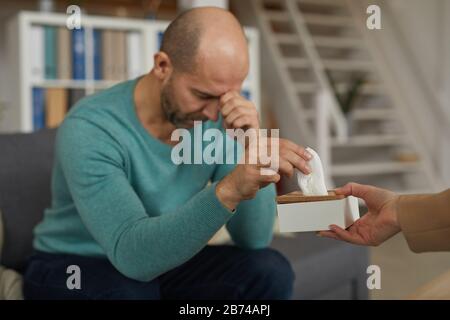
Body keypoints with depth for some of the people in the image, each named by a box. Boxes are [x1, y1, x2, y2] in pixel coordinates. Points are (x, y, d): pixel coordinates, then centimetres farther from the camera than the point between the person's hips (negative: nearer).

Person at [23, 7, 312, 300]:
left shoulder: (218, 121, -12)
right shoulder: (90, 130, -27)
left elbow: (254, 240, -12)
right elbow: (132, 253, -38)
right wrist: (228, 189, -51)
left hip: (164, 262, 4)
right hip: (75, 268, -4)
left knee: (271, 271, -18)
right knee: (132, 292, -36)